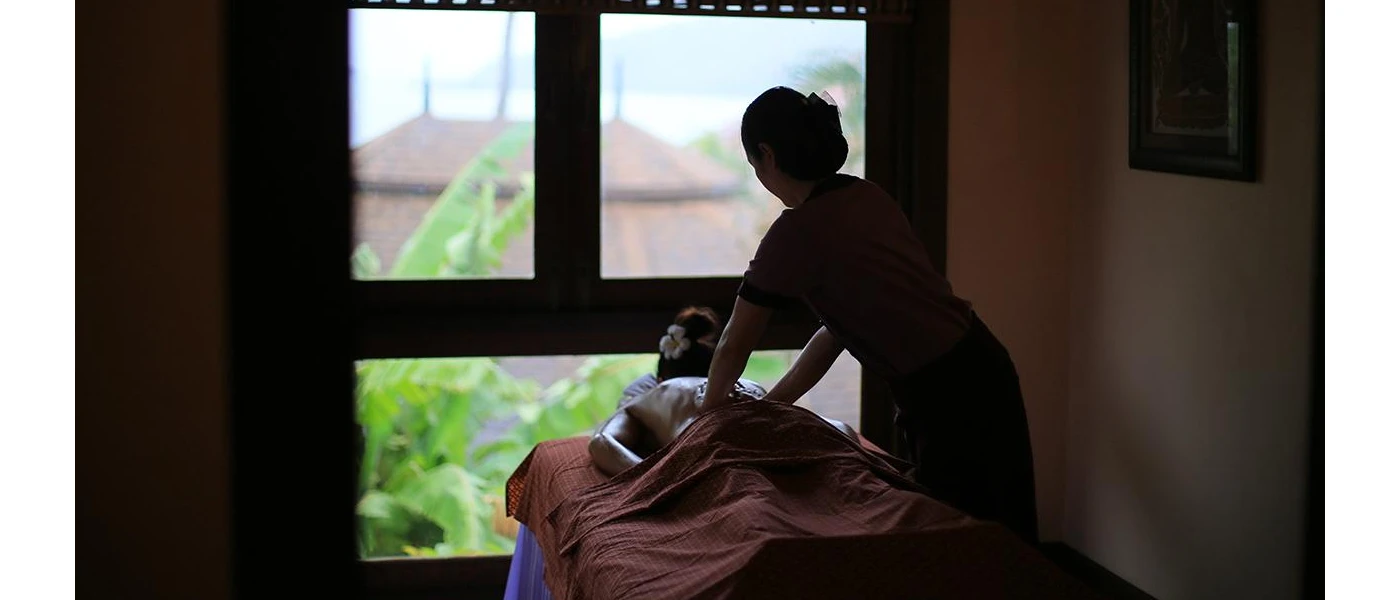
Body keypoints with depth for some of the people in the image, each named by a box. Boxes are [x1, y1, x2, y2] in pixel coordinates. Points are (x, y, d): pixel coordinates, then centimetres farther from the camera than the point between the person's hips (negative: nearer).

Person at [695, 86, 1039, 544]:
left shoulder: (796, 231, -16)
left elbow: (736, 345, -5)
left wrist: (714, 400, 14)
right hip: (980, 368, 9)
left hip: (948, 398, -9)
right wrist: (775, 400, 18)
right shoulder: (866, 197, 8)